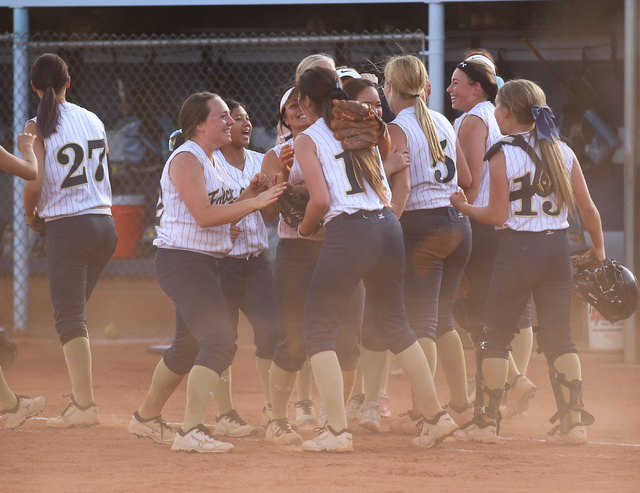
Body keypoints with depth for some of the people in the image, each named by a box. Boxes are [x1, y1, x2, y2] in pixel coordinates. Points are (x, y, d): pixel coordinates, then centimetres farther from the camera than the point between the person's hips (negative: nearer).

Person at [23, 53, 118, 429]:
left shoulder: (38, 128, -8)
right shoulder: (94, 120, 9)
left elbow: (35, 183, -14)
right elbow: (100, 175, 12)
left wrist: (31, 215, 6)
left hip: (67, 228, -6)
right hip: (104, 224, 6)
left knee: (69, 315, -3)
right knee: (74, 311, 18)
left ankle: (84, 405, -12)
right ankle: (81, 395, 16)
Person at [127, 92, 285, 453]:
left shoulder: (214, 162, 16)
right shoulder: (186, 159, -14)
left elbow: (221, 215, 18)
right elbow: (204, 215, -22)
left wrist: (249, 195, 3)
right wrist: (253, 202, -22)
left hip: (208, 261, 10)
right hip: (182, 259, -10)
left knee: (189, 346, 20)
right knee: (220, 341, -21)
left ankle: (147, 418, 36)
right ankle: (192, 432, -27)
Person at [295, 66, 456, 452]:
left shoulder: (308, 140, 0)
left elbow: (321, 200, -8)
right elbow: (385, 187, 20)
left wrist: (304, 229, 6)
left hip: (348, 232, -6)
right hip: (388, 226, 6)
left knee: (320, 328, 2)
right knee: (394, 325, 20)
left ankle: (337, 430, -7)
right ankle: (435, 416, 19)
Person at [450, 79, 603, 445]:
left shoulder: (503, 154, -9)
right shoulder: (563, 152, 4)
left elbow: (498, 216, -11)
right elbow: (588, 209, 4)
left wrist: (464, 207, 5)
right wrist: (599, 249, 18)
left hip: (518, 249, -4)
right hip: (559, 249, 4)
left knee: (496, 336, 6)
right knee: (559, 336, 9)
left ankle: (489, 422, 7)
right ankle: (573, 421, 3)